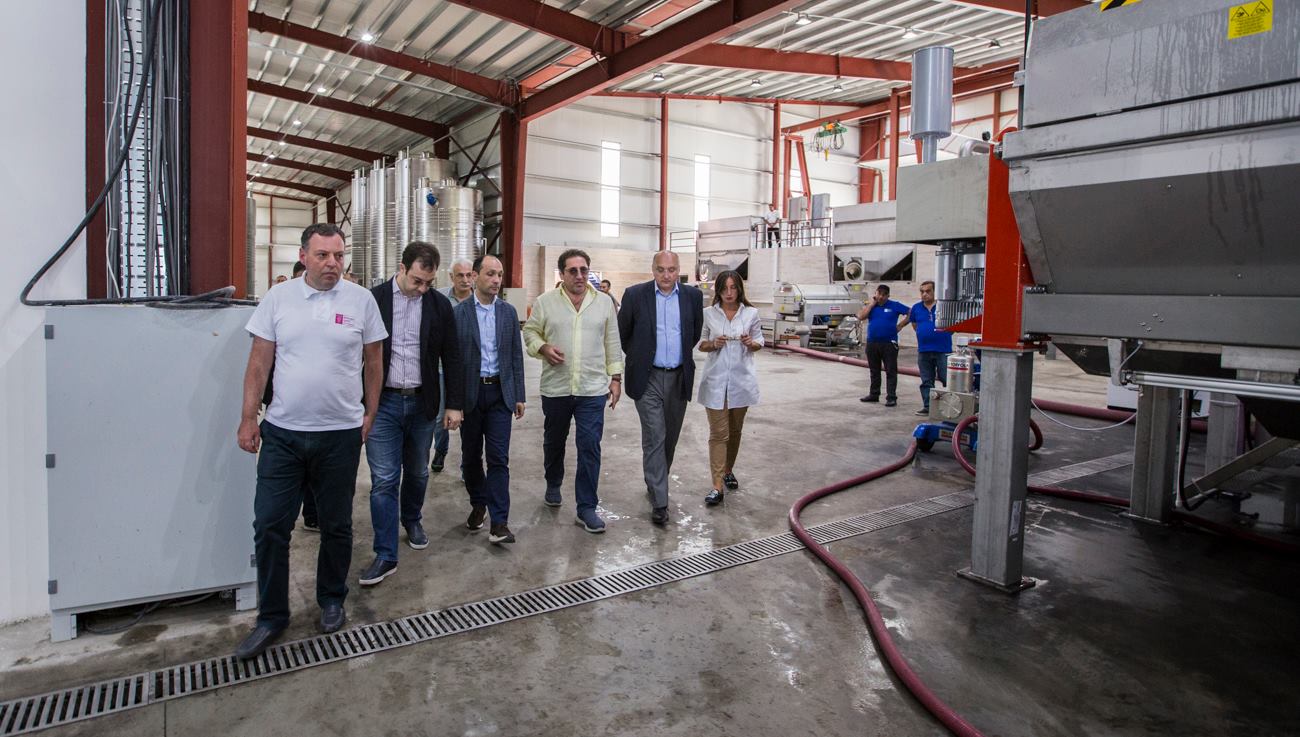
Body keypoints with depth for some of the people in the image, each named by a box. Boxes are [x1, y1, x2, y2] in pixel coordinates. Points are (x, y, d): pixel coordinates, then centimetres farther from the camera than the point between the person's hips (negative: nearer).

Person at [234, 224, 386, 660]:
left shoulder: (361, 300, -2)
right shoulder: (277, 299, 1)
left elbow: (373, 362, 5)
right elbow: (259, 362, 4)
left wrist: (370, 414, 5)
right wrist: (248, 418, 0)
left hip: (341, 434, -1)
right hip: (281, 432, 1)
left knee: (336, 526, 12)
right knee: (270, 526, 4)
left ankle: (332, 600, 32)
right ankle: (271, 617, 20)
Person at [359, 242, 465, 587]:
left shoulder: (439, 305, 0)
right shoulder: (374, 299, -5)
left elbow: (451, 357, 4)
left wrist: (454, 403, 1)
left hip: (422, 402, 2)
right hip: (383, 402, -2)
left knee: (418, 472, 17)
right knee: (384, 480, -2)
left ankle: (412, 520, 43)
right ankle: (386, 555, 6)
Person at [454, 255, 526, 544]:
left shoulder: (508, 311, 5)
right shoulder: (459, 312, -4)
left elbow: (516, 355, 7)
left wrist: (519, 396, 4)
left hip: (500, 392, 1)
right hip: (470, 393, -1)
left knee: (498, 458, -3)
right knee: (471, 455, 12)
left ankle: (499, 522, -2)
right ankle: (478, 504, 33)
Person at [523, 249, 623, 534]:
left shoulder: (605, 303, 5)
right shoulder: (545, 302, 1)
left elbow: (612, 343, 8)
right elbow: (530, 331, 7)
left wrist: (616, 377, 5)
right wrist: (543, 348, -13)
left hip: (593, 390, 0)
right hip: (555, 389, 1)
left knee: (590, 447, -3)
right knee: (554, 442, 18)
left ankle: (587, 508, 6)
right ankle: (553, 485, 44)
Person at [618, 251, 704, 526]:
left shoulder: (693, 295, 1)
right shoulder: (635, 294, -6)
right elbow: (622, 333, 7)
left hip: (679, 378, 3)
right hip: (648, 379, -3)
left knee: (670, 437, 14)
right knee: (654, 438, -5)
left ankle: (655, 481, 37)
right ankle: (659, 501, 0)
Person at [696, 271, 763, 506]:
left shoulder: (751, 313, 2)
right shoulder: (708, 313, 0)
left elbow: (759, 342, 9)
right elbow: (701, 344, 7)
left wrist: (751, 343, -13)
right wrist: (713, 344, -14)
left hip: (741, 379, 2)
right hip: (715, 380, -2)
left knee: (735, 430, 15)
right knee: (718, 433, -5)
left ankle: (728, 471, 36)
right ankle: (717, 486, -7)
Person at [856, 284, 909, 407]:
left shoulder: (894, 306, 1)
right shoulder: (869, 305, 9)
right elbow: (860, 316, -8)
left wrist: (900, 326, -6)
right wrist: (872, 304, -6)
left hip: (889, 343, -4)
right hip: (872, 343, 4)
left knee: (891, 371, -3)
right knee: (874, 371, 14)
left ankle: (891, 397, -3)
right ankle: (874, 394, 24)